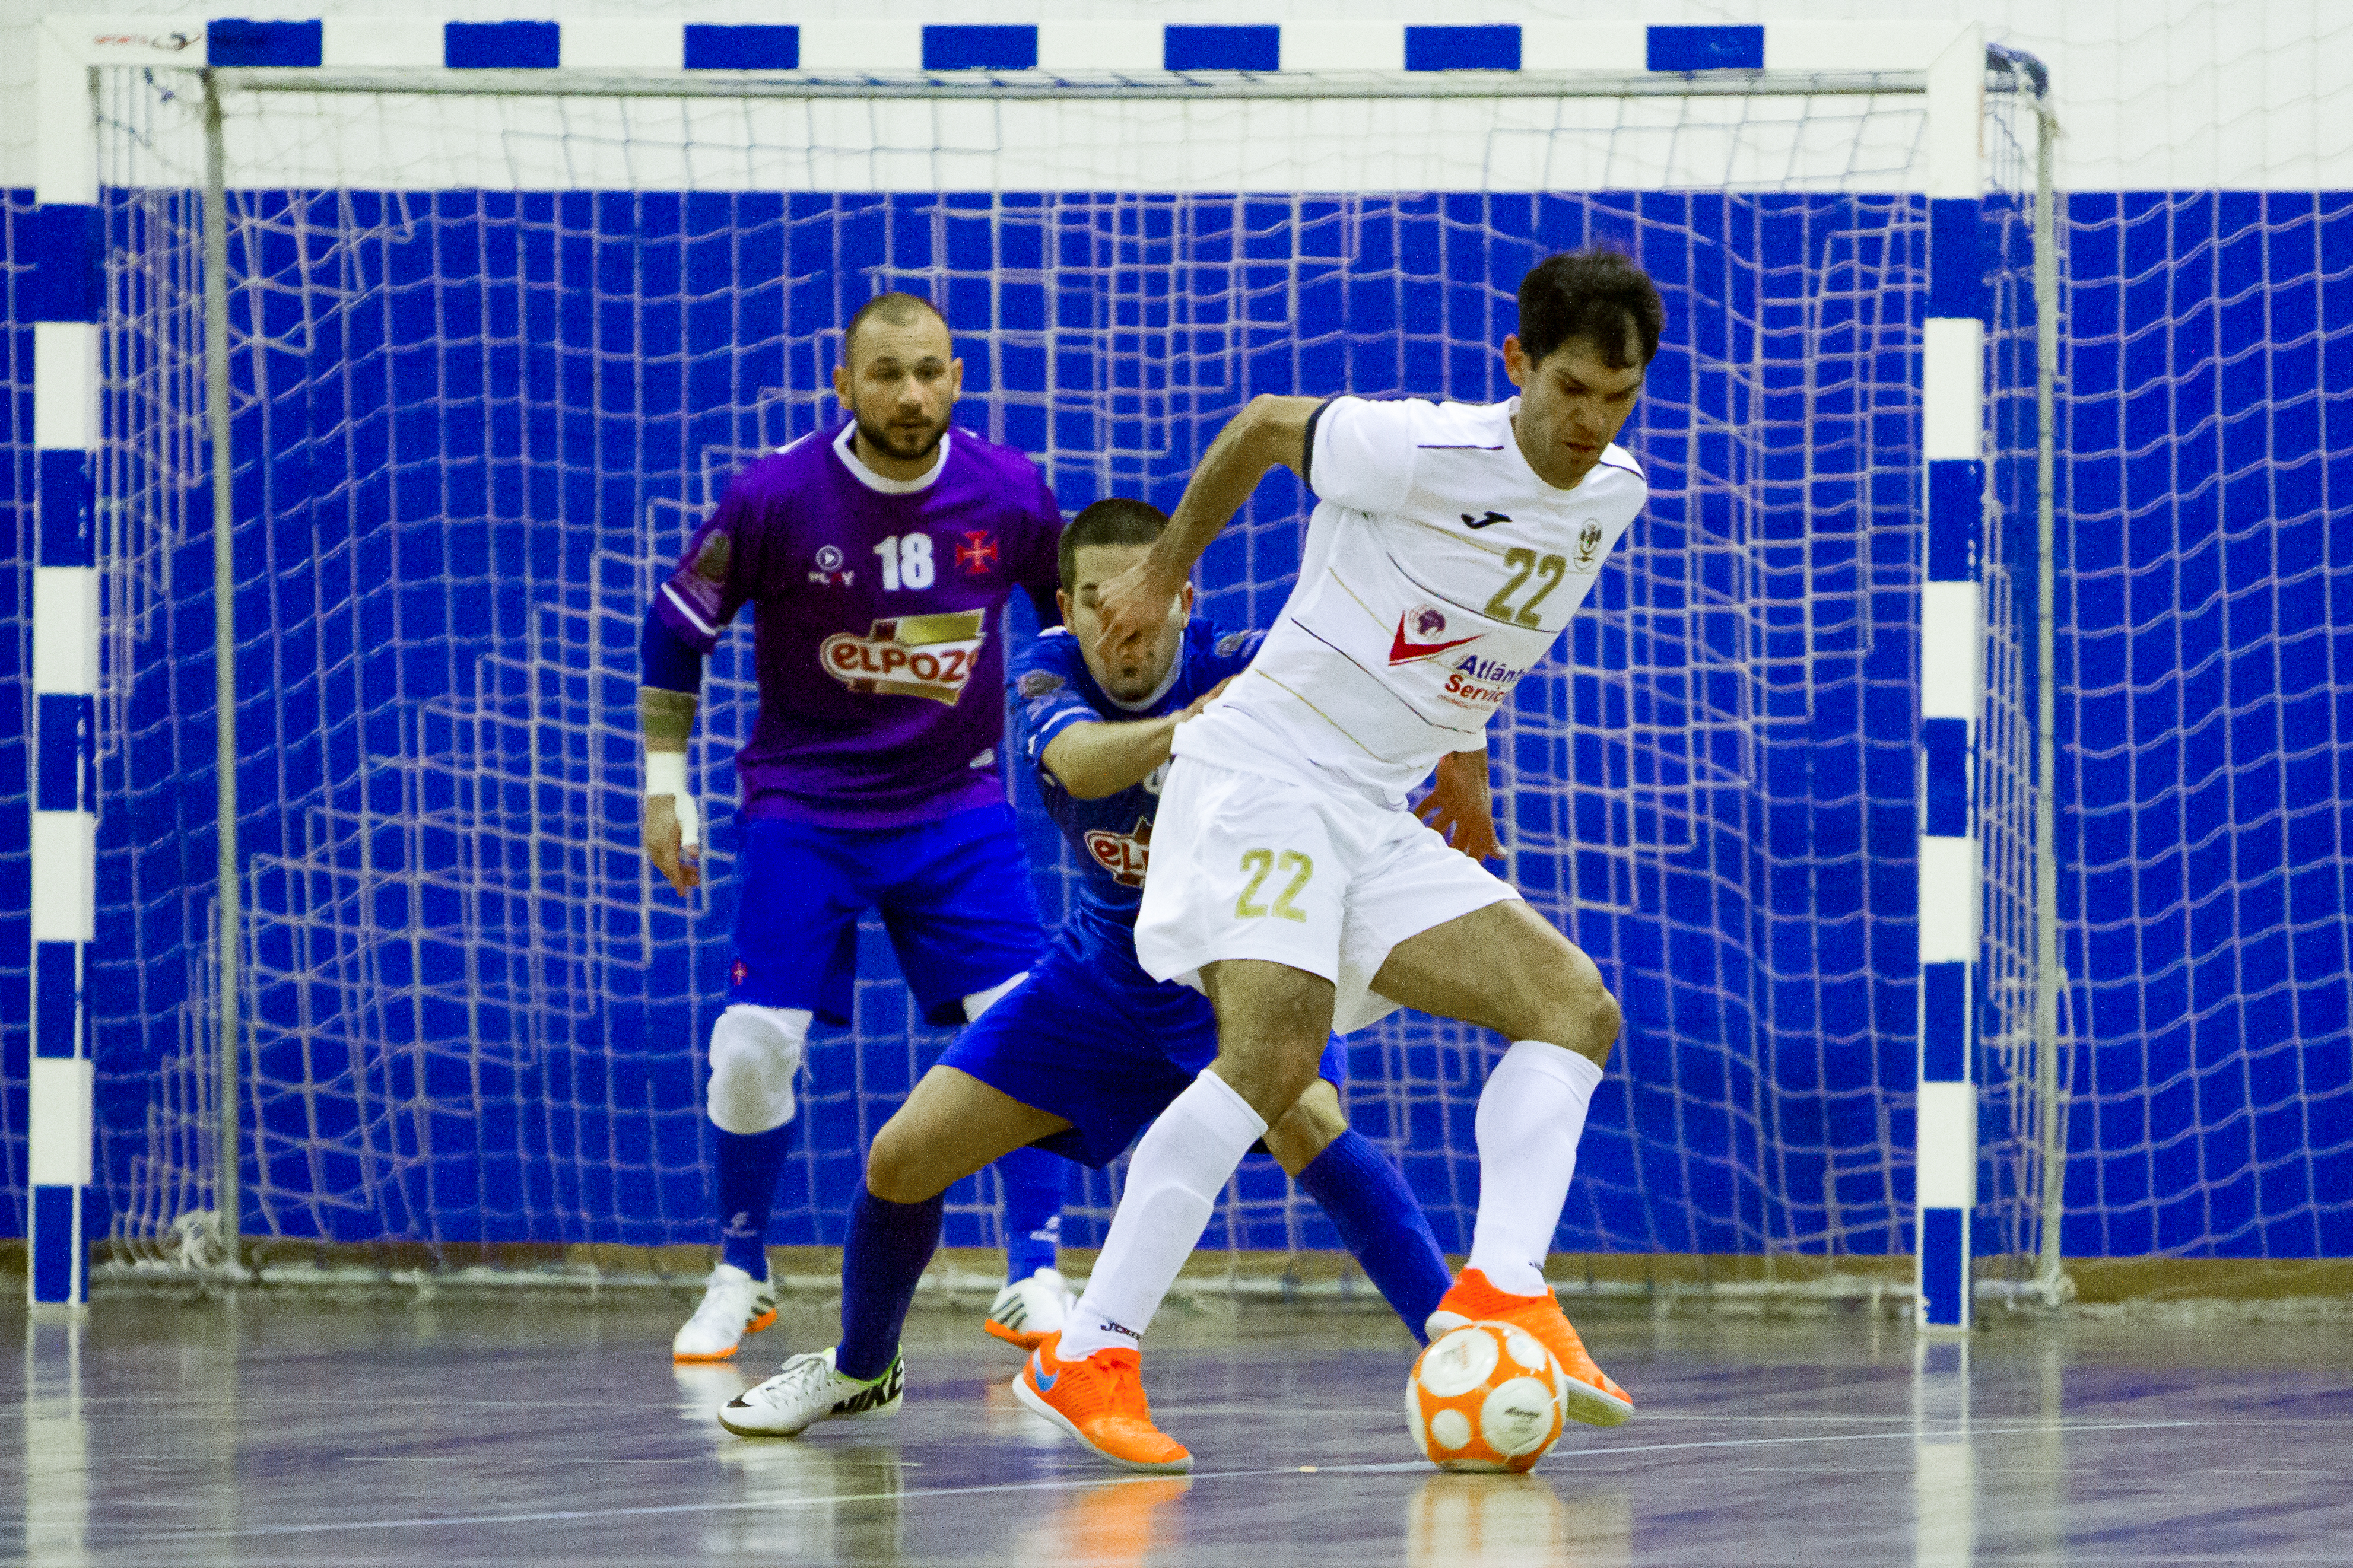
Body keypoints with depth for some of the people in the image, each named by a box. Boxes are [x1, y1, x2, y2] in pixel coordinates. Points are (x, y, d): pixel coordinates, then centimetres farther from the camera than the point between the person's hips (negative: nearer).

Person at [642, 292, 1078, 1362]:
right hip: (803, 803, -1)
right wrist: (665, 784, -1)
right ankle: (740, 1278, 14)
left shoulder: (1011, 495, -9)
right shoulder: (775, 498, -15)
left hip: (956, 803, 1)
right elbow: (677, 630, -1)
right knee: (755, 1043, -7)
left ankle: (1034, 1281, -4)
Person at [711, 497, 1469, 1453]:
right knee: (901, 1159, 0)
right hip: (1111, 970, 4)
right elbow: (1081, 763, -42)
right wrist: (1190, 727, -63)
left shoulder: (1243, 668, -24)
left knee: (1304, 1122, -36)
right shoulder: (1051, 677, -18)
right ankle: (861, 1367, 28)